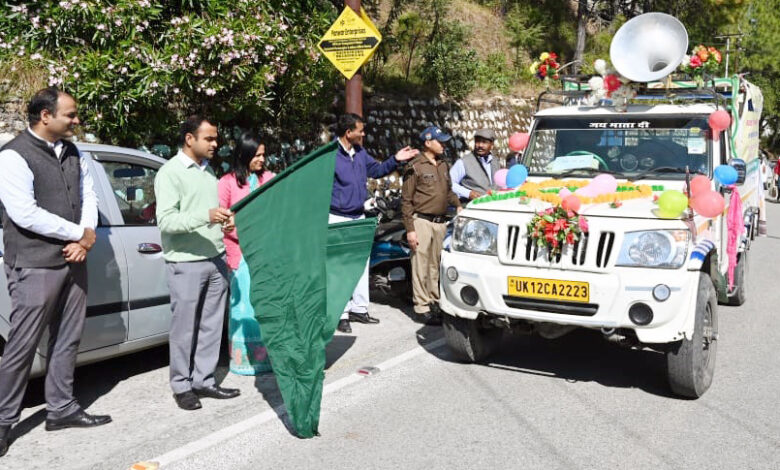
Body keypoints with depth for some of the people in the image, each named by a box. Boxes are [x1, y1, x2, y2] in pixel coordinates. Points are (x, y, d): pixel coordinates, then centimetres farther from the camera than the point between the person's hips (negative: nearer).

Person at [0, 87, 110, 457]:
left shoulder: (72, 153, 11)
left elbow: (88, 197, 11)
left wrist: (87, 236, -8)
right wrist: (79, 233, -15)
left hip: (73, 261, 7)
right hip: (34, 266, -7)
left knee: (66, 340, 13)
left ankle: (61, 409, 24)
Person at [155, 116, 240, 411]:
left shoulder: (208, 170, 15)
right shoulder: (170, 172, -8)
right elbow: (165, 220, -17)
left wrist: (224, 220, 5)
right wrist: (206, 216, -28)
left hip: (215, 258, 7)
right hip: (186, 262, -7)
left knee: (211, 325, 11)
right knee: (184, 328, 2)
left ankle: (204, 380, 21)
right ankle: (182, 386, 14)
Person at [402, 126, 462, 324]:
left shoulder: (442, 166, 15)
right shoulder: (415, 167, -6)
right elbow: (406, 200, -7)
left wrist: (458, 205, 7)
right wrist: (410, 229, -12)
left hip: (440, 222, 7)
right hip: (422, 221, -7)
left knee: (436, 265, 13)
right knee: (421, 266, -5)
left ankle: (434, 302, 22)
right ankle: (422, 308, -1)